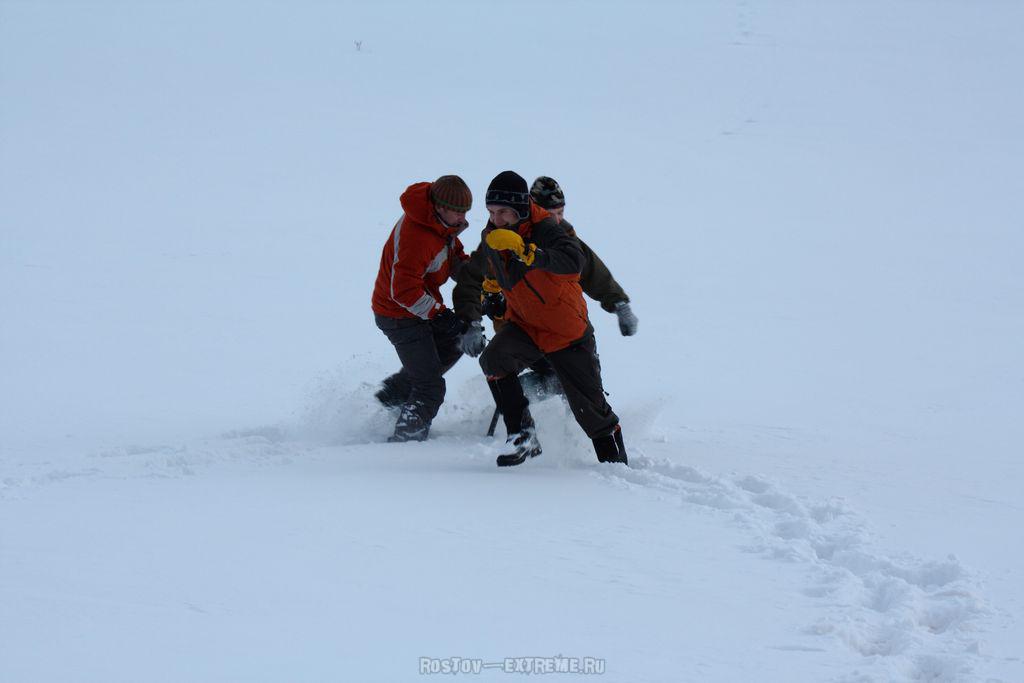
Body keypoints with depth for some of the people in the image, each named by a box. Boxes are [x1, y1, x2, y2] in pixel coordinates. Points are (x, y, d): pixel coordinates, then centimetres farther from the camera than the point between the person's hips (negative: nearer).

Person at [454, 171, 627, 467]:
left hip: (567, 332, -4)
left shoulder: (545, 230, -25)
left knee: (589, 406, 1)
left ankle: (616, 461, 24)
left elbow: (573, 261, -45)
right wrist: (470, 325, -6)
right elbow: (470, 279, 7)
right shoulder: (491, 239, -6)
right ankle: (523, 435, -17)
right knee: (493, 357, -26)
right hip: (524, 325, 4)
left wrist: (527, 251, -57)